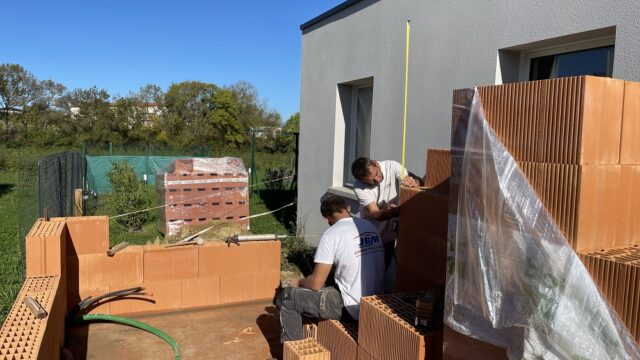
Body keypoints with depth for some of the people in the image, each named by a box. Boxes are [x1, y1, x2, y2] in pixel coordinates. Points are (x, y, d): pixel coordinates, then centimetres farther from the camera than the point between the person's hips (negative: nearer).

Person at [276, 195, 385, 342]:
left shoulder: (331, 235, -14)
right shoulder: (370, 227, 6)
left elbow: (316, 283, -11)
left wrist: (299, 282, 10)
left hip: (352, 308, -7)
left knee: (286, 297, 3)